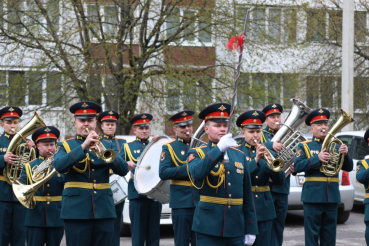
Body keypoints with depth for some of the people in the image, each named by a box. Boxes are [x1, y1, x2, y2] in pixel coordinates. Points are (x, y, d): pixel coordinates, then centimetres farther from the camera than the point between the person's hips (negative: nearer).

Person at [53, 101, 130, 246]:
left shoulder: (107, 146, 14)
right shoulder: (66, 146, 7)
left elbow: (123, 170, -1)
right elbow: (59, 166, -14)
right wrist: (83, 146, -20)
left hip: (104, 211, 3)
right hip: (77, 211, -3)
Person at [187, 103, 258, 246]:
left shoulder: (239, 155, 13)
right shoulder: (197, 153, 2)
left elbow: (247, 194, 13)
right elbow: (197, 174, -23)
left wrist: (250, 228, 9)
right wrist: (219, 148, -30)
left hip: (236, 229, 4)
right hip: (209, 229, -4)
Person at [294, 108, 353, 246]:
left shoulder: (335, 146, 14)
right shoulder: (305, 146, 5)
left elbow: (348, 168, 8)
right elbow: (297, 166, -10)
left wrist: (345, 155, -11)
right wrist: (317, 159, -19)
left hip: (332, 197, 4)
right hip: (313, 197, -4)